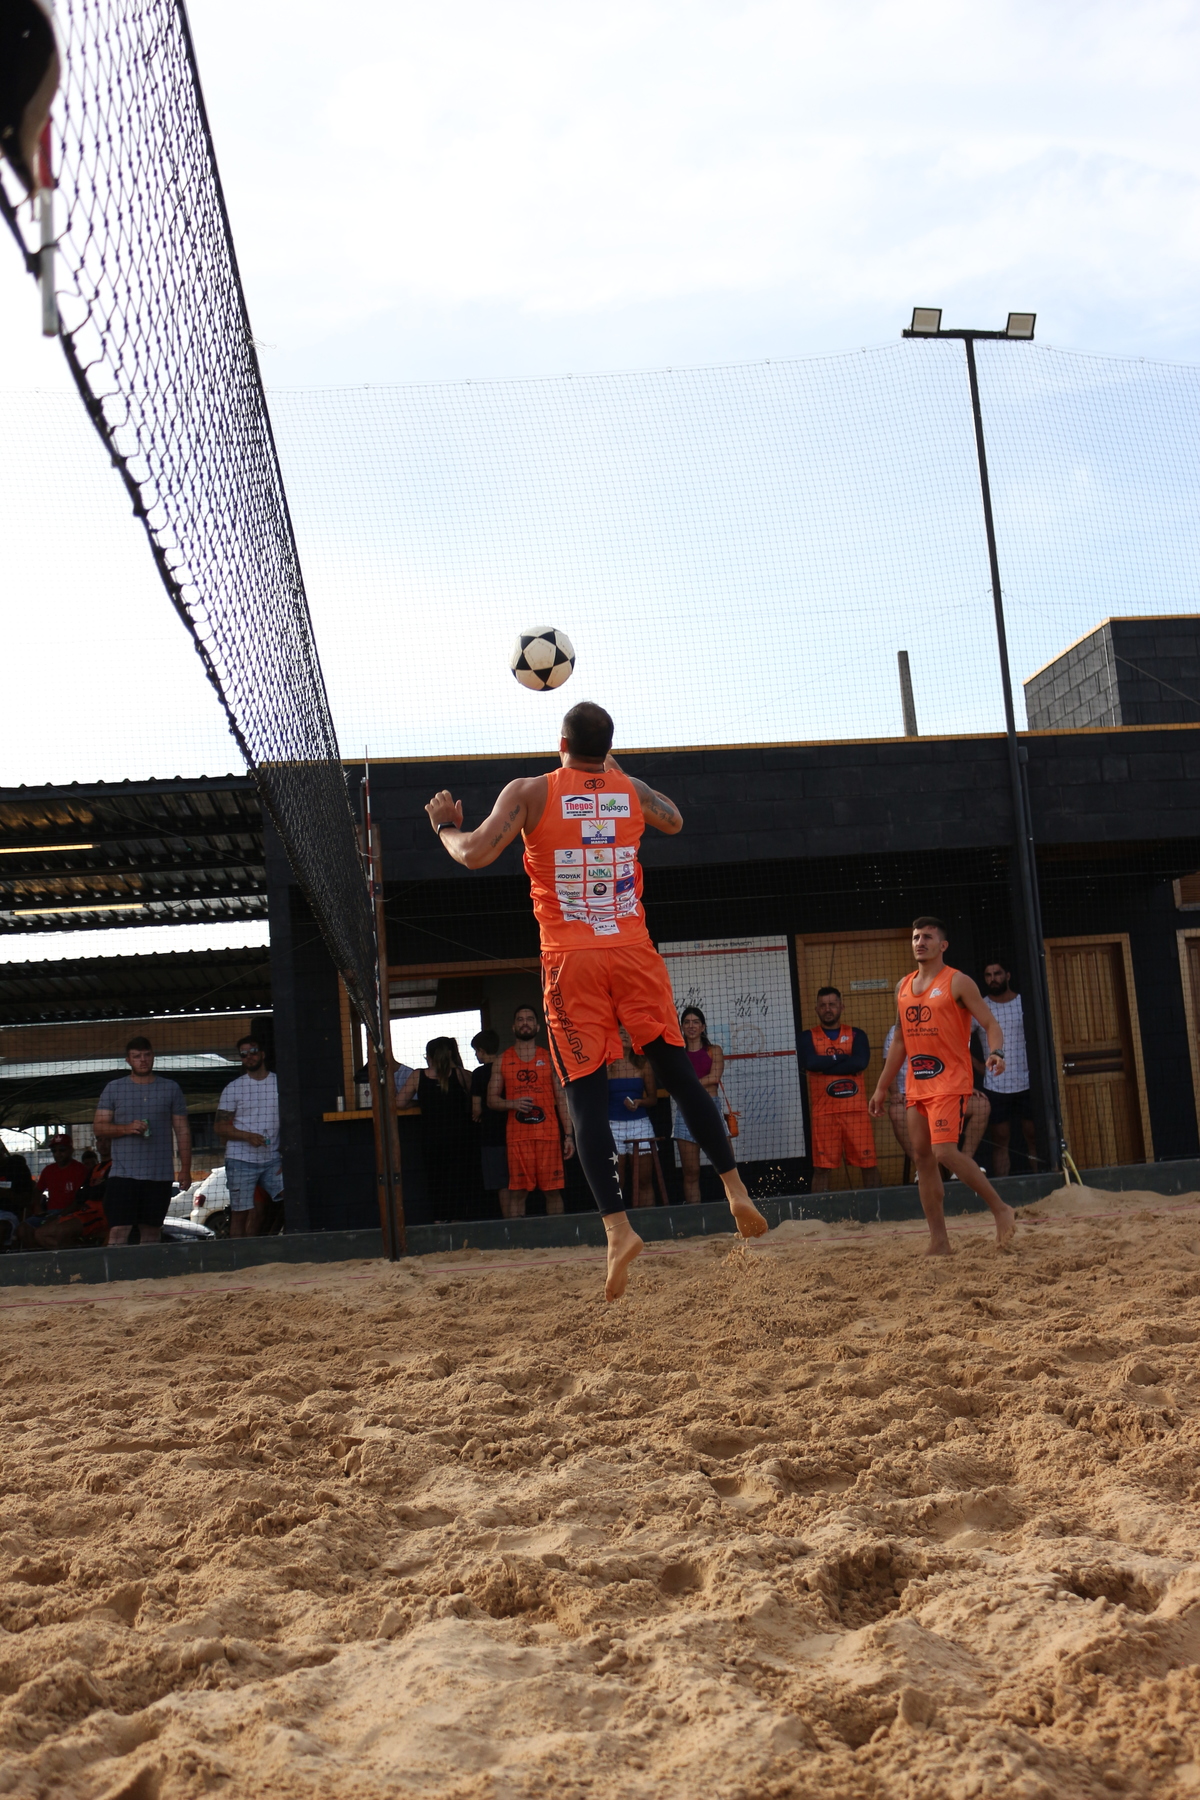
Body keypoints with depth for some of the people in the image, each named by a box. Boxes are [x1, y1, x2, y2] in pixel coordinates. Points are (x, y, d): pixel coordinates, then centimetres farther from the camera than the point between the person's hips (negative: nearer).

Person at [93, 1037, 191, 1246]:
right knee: (118, 1231, -11)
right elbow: (98, 1126, 5)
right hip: (123, 1173, -1)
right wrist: (127, 1128, -13)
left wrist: (185, 1168, 1)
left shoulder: (171, 1088, 10)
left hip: (160, 1174, 1)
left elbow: (182, 1131, 9)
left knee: (152, 1232, 5)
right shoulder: (114, 1089, 8)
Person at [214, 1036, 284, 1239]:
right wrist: (248, 1136, -14)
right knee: (240, 1214, -1)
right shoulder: (233, 1089, 4)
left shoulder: (280, 1083, 8)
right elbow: (219, 1127, 2)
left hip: (272, 1160, 2)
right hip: (241, 1161, -1)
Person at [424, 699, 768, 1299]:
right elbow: (674, 822, 30)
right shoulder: (633, 791, 9)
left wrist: (446, 826, 11)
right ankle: (736, 1191, 9)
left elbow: (475, 855, -10)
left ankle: (617, 1227, -12)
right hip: (634, 954, 2)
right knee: (679, 1074, 10)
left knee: (587, 1097, -2)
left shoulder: (529, 792, -2)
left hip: (570, 961, -2)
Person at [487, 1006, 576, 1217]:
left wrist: (569, 1134, 0)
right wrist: (513, 1104, -11)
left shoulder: (549, 1059, 11)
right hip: (517, 1136, 0)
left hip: (548, 1134, 0)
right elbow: (492, 1100, 10)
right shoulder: (502, 1061, 12)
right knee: (517, 1191, -3)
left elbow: (562, 1099, 9)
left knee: (552, 1190, 0)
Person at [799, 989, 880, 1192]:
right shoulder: (808, 1036, 9)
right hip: (823, 1112, -1)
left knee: (868, 1162, 0)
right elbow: (810, 1063, -11)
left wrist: (825, 1065, -9)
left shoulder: (856, 1034, 9)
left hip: (856, 1108, 1)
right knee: (822, 1166, -1)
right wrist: (842, 1057, -5)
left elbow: (861, 1062, -9)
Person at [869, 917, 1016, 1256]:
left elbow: (990, 1024, -8)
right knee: (922, 1157, 4)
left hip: (950, 1082, -7)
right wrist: (881, 1087, 20)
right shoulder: (903, 987, 14)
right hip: (916, 1085, 7)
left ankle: (1001, 1209, -1)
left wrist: (996, 1052, -29)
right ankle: (939, 1242, 9)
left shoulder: (957, 982, -5)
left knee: (945, 1151, -19)